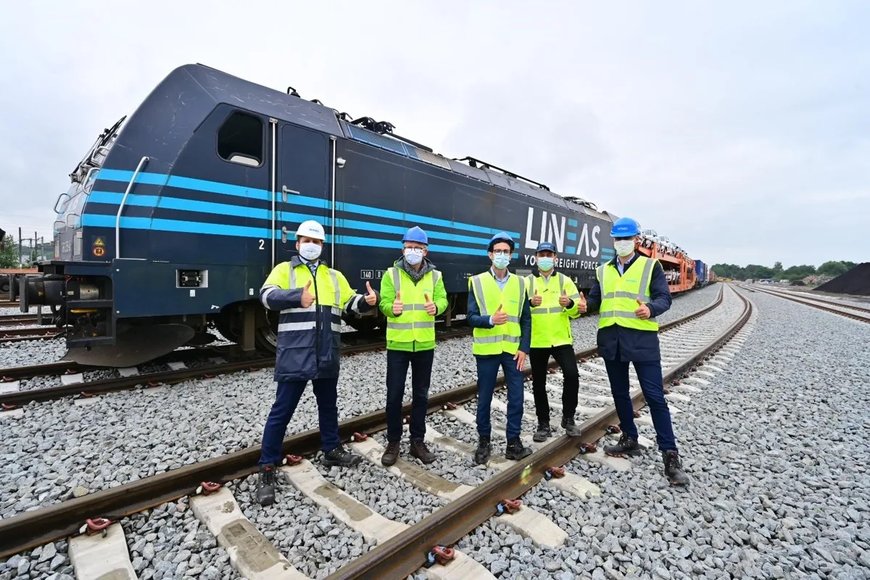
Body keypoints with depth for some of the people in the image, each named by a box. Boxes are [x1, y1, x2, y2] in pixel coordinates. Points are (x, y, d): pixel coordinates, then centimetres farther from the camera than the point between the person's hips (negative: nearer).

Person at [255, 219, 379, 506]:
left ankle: (331, 450, 39)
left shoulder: (334, 275, 14)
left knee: (328, 404, 19)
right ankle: (267, 469, 16)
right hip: (295, 354, -5)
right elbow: (268, 295, -16)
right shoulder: (284, 270, 1)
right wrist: (298, 297, -36)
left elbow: (350, 302, 12)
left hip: (327, 355, 5)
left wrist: (367, 300, -12)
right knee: (282, 410, 2)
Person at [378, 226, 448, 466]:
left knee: (421, 394, 13)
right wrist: (392, 308, -31)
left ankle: (417, 441, 28)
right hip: (398, 344, -2)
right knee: (394, 395, 4)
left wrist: (436, 307, -24)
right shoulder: (391, 274, -2)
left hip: (425, 345, 2)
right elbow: (384, 303, -8)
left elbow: (443, 299, -1)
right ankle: (393, 442, 22)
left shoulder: (435, 275, 5)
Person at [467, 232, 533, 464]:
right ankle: (484, 442, 26)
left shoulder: (520, 283, 7)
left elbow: (526, 319, 7)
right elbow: (471, 317, -4)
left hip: (513, 350, 2)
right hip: (487, 350, -2)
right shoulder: (477, 282, -1)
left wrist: (524, 348, -1)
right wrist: (490, 320, -23)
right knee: (484, 398, 8)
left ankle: (513, 443, 22)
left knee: (516, 398, 6)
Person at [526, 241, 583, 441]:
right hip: (536, 341, 0)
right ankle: (543, 424, 21)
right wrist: (530, 303, -24)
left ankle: (568, 418, 13)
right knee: (539, 383, 6)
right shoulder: (527, 281, 3)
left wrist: (570, 303, -20)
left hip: (561, 339, 0)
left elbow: (576, 310, 2)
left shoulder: (565, 280, 5)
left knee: (572, 375, -10)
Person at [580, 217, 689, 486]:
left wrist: (650, 309, -27)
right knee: (620, 393, 14)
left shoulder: (651, 266, 1)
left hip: (642, 339, -4)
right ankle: (629, 439, 32)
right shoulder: (603, 271, 12)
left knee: (655, 396, -3)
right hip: (611, 340, 4)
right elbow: (595, 299, 11)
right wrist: (585, 305, -12)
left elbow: (664, 298, -6)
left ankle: (670, 455, 8)